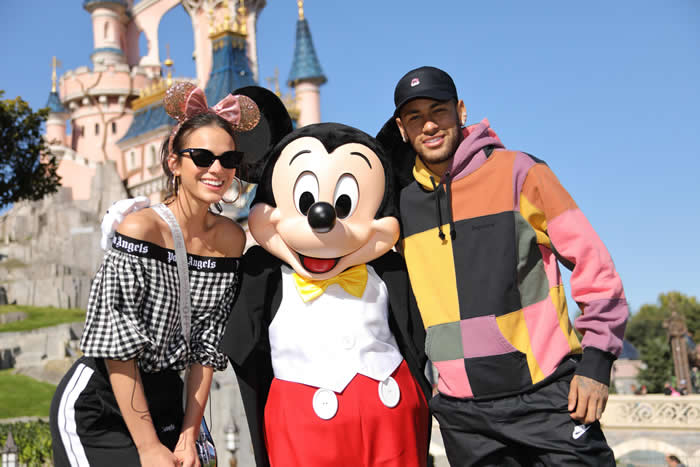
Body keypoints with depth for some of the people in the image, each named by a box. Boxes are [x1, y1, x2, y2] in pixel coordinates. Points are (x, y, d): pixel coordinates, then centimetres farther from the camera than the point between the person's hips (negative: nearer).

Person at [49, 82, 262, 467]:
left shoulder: (231, 240, -4)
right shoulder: (140, 229, -19)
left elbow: (207, 346, -1)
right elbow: (117, 348, -19)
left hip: (164, 399, 5)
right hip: (96, 407, -4)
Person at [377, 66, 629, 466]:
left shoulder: (517, 172, -4)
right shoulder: (400, 200, 6)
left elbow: (593, 263, -4)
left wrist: (597, 359, -9)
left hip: (545, 392, -3)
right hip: (462, 410, 4)